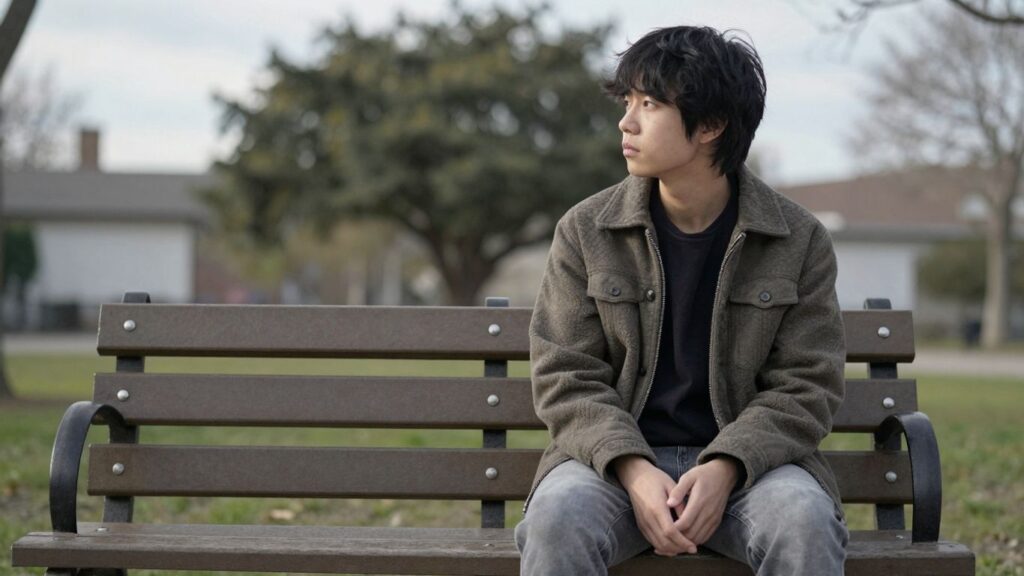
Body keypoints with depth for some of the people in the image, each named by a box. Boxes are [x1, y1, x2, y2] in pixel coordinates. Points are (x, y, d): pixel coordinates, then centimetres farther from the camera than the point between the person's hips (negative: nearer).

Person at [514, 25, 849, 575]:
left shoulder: (799, 241, 1)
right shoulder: (585, 232, 3)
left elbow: (805, 384, 0)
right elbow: (566, 376, 0)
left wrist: (725, 468, -18)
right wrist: (634, 472, -18)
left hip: (746, 461, 0)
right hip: (616, 458, 0)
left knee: (805, 523, -33)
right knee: (558, 518, -33)